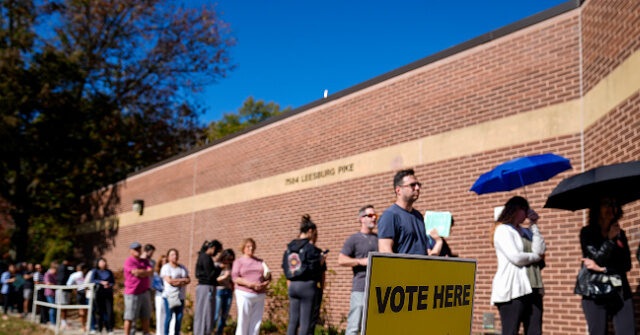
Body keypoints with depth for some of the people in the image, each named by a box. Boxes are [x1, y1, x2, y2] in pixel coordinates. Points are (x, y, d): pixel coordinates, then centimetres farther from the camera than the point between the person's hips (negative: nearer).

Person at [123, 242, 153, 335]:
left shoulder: (145, 261, 16)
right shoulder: (128, 261, -5)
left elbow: (151, 272, 2)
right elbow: (136, 272, -18)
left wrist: (140, 272, -11)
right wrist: (146, 271, -2)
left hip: (145, 293, 6)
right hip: (132, 294, -6)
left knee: (146, 317, 10)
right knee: (129, 318, -1)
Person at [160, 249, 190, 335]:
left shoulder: (182, 267, 17)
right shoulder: (166, 267, -2)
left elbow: (188, 280, 11)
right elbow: (169, 280, -13)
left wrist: (181, 283, -10)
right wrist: (183, 279, -6)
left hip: (180, 296, 5)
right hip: (169, 295, -5)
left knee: (179, 317, 2)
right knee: (169, 316, -8)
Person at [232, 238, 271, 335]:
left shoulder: (260, 261, 17)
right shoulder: (238, 261, 6)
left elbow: (268, 277, 17)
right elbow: (235, 278, -6)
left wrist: (265, 283, -7)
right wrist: (250, 284, -19)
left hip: (259, 296, 4)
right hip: (244, 295, -4)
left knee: (256, 322, 0)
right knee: (243, 322, -5)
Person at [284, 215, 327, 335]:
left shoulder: (289, 248, 11)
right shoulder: (310, 248, -9)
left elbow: (285, 269, 14)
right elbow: (315, 269, -14)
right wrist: (322, 260, 0)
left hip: (293, 286, 7)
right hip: (308, 285, -6)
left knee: (293, 321, 10)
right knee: (306, 323, -2)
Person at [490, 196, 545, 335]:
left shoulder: (525, 232, 23)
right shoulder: (502, 230, -1)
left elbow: (540, 250, 5)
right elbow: (516, 257, -13)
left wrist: (534, 225, 9)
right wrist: (536, 257, 4)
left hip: (532, 288, 8)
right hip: (513, 290, -7)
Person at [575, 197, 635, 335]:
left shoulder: (620, 233, 13)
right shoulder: (587, 233, 3)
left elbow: (627, 265, 5)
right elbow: (597, 259, -8)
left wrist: (602, 269, -7)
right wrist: (610, 240, -5)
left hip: (620, 292, 3)